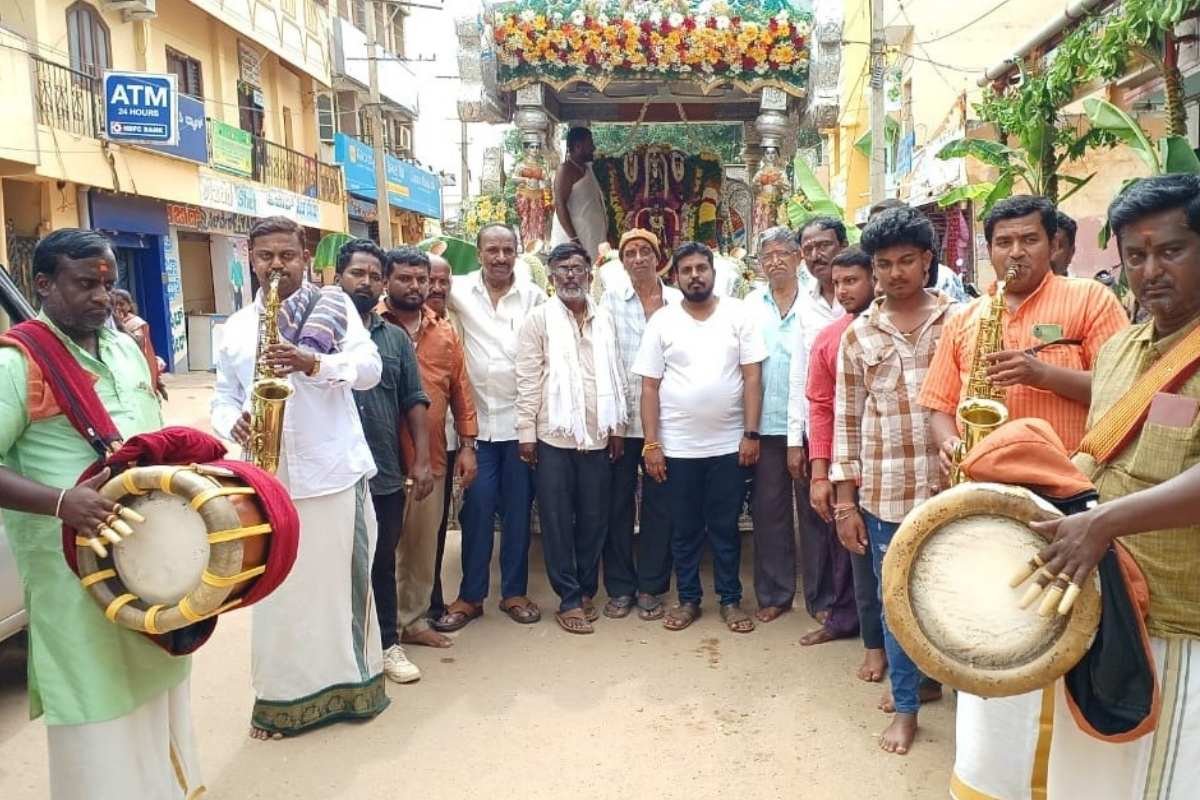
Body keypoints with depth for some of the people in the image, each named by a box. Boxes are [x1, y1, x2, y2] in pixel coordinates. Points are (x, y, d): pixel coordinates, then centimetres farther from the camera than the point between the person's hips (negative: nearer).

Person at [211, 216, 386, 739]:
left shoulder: (334, 307, 4)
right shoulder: (236, 327, 14)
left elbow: (370, 367, -8)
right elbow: (223, 396, 15)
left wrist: (313, 363, -25)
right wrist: (233, 424, -8)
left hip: (333, 471, -2)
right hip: (268, 476, 3)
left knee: (341, 581, 6)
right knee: (277, 590, 8)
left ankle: (348, 682, 23)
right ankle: (281, 695, 23)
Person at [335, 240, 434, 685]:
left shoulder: (395, 338, 9)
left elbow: (414, 401, 7)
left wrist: (422, 460, 0)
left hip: (387, 475, 3)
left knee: (384, 564, 14)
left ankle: (387, 643, 29)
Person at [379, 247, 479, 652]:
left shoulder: (445, 332, 11)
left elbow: (461, 391, 11)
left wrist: (467, 445, 6)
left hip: (431, 459, 4)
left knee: (423, 546, 14)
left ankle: (414, 621, 29)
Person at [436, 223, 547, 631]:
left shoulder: (534, 295, 2)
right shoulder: (461, 290, 2)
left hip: (520, 419, 0)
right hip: (477, 420, 0)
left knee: (518, 510, 9)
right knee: (477, 509, 3)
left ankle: (514, 592, 22)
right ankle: (470, 595, 17)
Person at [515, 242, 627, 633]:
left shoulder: (604, 319, 9)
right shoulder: (539, 318, -2)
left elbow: (615, 375, 11)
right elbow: (528, 379, -5)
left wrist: (617, 426, 9)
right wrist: (526, 432, -7)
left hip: (597, 436, 3)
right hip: (554, 436, -3)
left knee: (594, 519, 9)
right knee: (557, 521, 3)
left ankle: (586, 590, 25)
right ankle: (569, 598, 14)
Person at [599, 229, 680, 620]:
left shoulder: (677, 300, 4)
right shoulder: (611, 298, 2)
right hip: (620, 417, 0)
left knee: (658, 503, 7)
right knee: (618, 502, 6)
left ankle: (651, 587, 19)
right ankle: (620, 587, 19)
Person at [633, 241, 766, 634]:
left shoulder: (738, 314, 0)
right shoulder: (661, 321, 1)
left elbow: (752, 377, -1)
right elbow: (650, 386, 0)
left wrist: (751, 433, -7)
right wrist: (651, 443, -4)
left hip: (729, 444, 0)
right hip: (677, 446, 1)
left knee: (725, 528, 11)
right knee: (684, 529, 11)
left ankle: (731, 600, 25)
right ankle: (688, 599, 25)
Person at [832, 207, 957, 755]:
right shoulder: (858, 335, 5)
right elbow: (846, 420, 5)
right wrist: (845, 500, 2)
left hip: (953, 486, -1)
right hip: (883, 493, 1)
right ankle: (906, 705, 27)